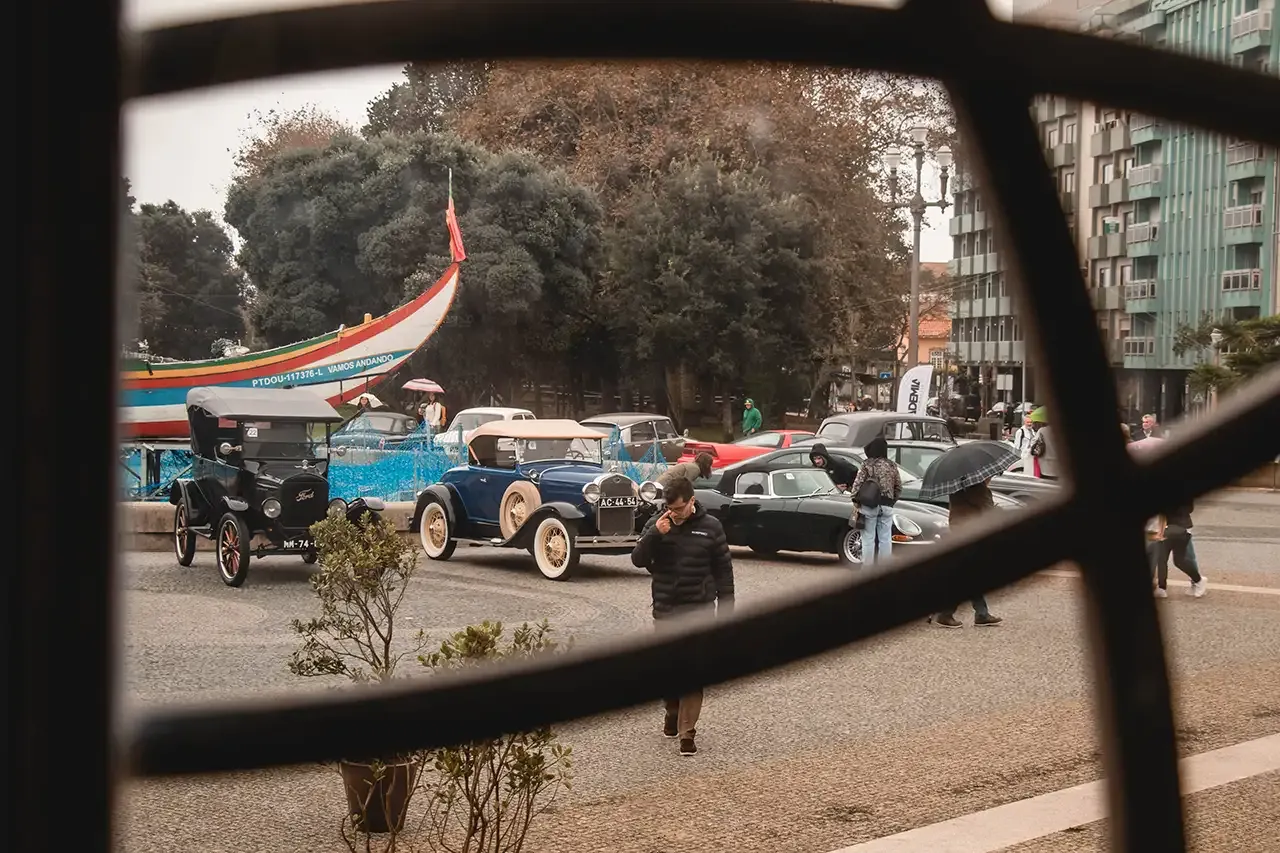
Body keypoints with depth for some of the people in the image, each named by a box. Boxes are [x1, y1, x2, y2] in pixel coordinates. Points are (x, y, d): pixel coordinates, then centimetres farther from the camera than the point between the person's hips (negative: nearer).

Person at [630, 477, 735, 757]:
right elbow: (638, 560, -6)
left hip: (699, 609, -2)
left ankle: (687, 732, -2)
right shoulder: (656, 524, 0)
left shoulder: (710, 526, -2)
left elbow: (724, 569, 3)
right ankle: (672, 712, 36)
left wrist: (726, 610, 0)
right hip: (665, 610, 2)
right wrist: (654, 534, -22)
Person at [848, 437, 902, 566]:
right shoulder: (892, 466, 5)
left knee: (868, 538, 2)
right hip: (886, 506, 3)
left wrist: (856, 502, -4)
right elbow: (898, 487, 10)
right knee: (885, 539, 7)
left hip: (869, 505, -3)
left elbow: (857, 484, -11)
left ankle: (867, 567, 3)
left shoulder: (867, 465, -7)